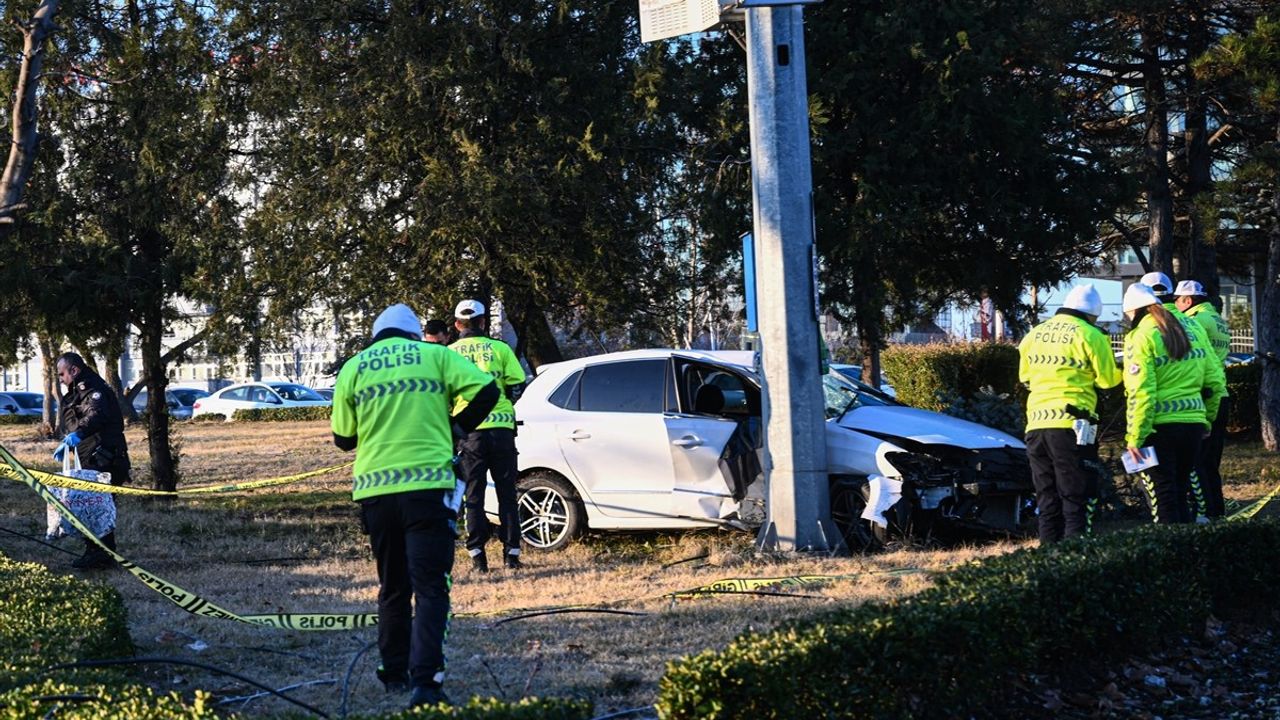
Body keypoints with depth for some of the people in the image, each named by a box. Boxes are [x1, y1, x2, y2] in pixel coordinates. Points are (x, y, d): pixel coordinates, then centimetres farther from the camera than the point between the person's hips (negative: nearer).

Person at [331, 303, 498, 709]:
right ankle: (425, 682, -16)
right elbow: (485, 391, -5)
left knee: (393, 588, 18)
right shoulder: (434, 355, 6)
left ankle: (395, 674, 25)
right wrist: (457, 428, 10)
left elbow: (343, 438, 13)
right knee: (430, 588, -4)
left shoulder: (354, 368, 10)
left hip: (375, 490, 3)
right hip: (428, 487, -3)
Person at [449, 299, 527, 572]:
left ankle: (477, 555, 2)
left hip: (468, 431, 0)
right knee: (506, 493, 9)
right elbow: (516, 387, 2)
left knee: (473, 495, 7)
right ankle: (511, 552, 6)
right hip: (501, 426, 0)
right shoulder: (500, 349, 2)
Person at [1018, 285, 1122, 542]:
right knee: (1077, 502, -2)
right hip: (1071, 425, -5)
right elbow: (1108, 379, 1)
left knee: (1048, 503, 12)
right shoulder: (1089, 335, -4)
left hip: (1036, 425, 5)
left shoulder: (1034, 334, 13)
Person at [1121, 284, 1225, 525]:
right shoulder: (1189, 331, 12)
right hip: (1193, 424, 6)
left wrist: (1134, 437, -14)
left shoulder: (1141, 336, -8)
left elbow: (1140, 392, -15)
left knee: (1162, 502, -1)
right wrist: (1207, 419, 23)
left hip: (1160, 427, -6)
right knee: (1179, 497, 17)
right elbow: (1214, 382, 13)